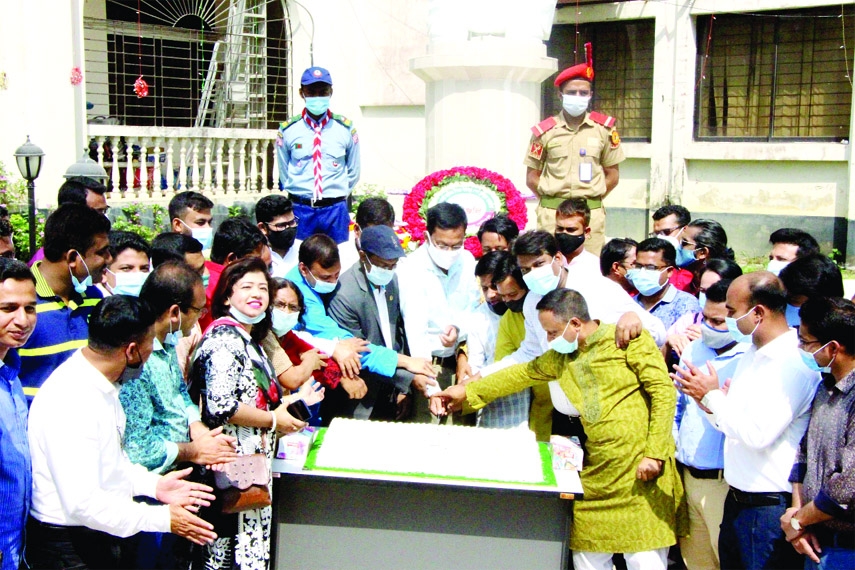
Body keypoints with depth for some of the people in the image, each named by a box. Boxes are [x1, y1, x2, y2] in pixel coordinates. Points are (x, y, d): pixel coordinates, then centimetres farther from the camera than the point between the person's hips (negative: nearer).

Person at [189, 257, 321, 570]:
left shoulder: (250, 340, 17)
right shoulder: (223, 340, -13)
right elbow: (221, 407, -23)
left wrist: (287, 402, 13)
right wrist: (273, 420, -13)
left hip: (256, 460, 10)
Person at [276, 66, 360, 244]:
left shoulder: (346, 128, 2)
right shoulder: (288, 130, 1)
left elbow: (353, 172, 11)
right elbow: (284, 173, 11)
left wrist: (337, 195, 11)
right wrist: (300, 195, 10)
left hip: (335, 210, 1)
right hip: (300, 210, 0)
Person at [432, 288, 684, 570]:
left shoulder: (629, 338, -7)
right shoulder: (562, 356, 12)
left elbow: (664, 391, -10)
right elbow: (522, 374, 19)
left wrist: (654, 454, -14)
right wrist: (467, 391, 17)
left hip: (641, 470, -6)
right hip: (596, 472, 6)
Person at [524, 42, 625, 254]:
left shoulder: (604, 128, 5)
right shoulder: (544, 131, 2)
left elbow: (612, 175, 10)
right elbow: (532, 177, 7)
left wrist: (591, 199, 4)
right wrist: (552, 200, 2)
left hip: (592, 213, 1)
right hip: (551, 213, 0)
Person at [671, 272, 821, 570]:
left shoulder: (794, 364, -19)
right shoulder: (753, 354, 12)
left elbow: (758, 433, -25)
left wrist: (712, 396, -15)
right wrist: (708, 401, -3)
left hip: (769, 507, -9)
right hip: (737, 500, 9)